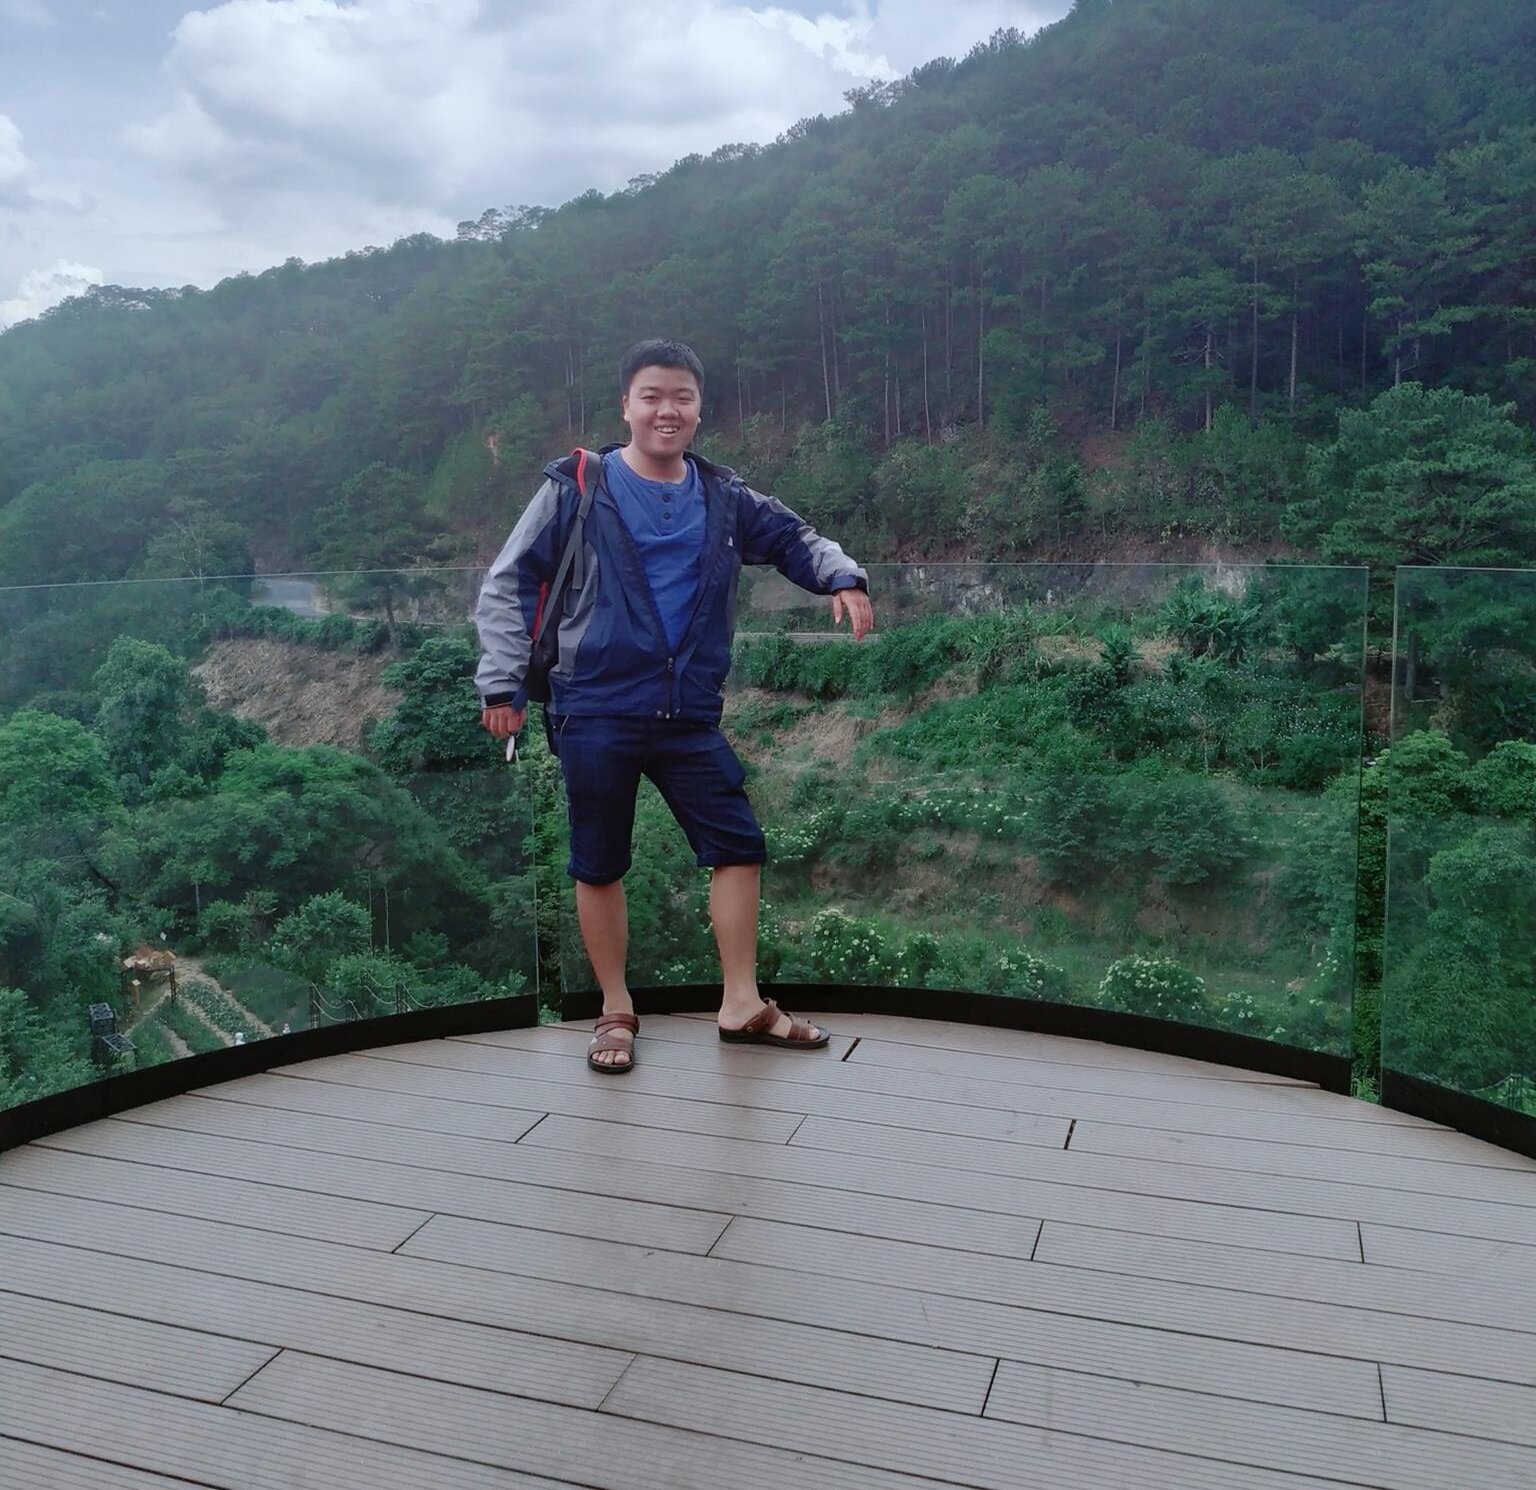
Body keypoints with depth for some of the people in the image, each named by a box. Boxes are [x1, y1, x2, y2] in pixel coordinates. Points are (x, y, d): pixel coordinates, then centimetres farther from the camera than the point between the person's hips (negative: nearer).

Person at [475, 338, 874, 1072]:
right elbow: (508, 584, -3)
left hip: (690, 716, 4)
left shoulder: (724, 498, 7)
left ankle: (741, 1004, 19)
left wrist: (843, 578, -1)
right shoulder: (577, 489, -4)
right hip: (596, 715, -3)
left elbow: (795, 538, 20)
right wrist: (503, 682, -11)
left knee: (737, 845, 4)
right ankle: (617, 1012, 24)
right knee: (599, 865, 6)